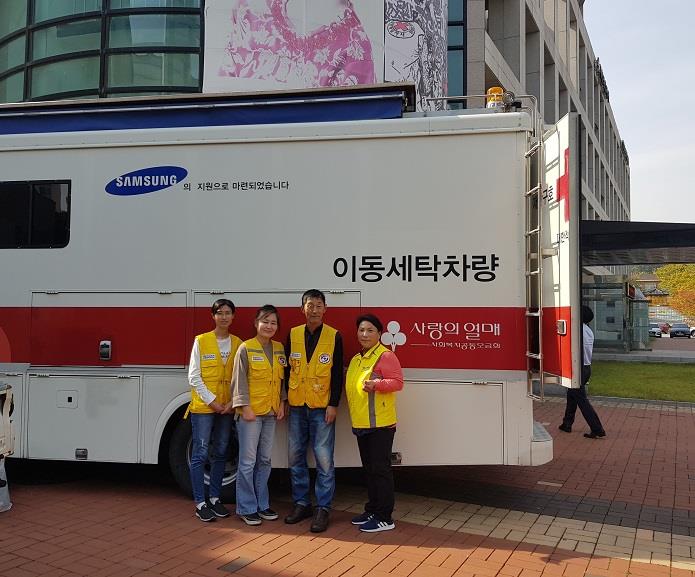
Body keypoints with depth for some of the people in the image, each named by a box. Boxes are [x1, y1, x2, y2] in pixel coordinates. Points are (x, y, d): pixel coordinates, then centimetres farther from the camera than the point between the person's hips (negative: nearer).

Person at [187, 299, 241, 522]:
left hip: (227, 408, 4)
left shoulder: (238, 344, 6)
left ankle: (215, 498, 21)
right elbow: (194, 377, -6)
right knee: (200, 454, -2)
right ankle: (200, 503, 6)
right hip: (203, 406, -4)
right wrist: (211, 401, -11)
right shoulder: (201, 341, -4)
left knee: (220, 453, 10)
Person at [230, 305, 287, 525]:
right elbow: (239, 380, -10)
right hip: (250, 412, -5)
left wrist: (281, 403, 7)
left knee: (265, 460, 13)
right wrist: (245, 407, -14)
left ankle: (262, 504, 23)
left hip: (271, 412, 5)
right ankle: (247, 508, 10)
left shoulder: (279, 349, 9)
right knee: (248, 461, 0)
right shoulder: (245, 348, -7)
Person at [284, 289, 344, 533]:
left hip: (322, 407, -3)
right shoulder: (293, 334, 6)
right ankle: (301, 503, 22)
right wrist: (283, 400, 7)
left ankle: (323, 508, 5)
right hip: (297, 406, 3)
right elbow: (287, 369, 11)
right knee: (295, 457, 9)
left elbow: (337, 373, -3)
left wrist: (333, 404, -8)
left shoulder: (334, 336, -2)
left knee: (324, 459, -4)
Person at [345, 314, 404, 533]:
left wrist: (376, 384, -30)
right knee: (368, 469, 16)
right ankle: (372, 510, 27)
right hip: (361, 423, 9)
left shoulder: (386, 356, -10)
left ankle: (384, 518, 3)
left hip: (380, 423, -9)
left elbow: (398, 382, -17)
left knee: (380, 469, -4)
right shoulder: (356, 359, 15)